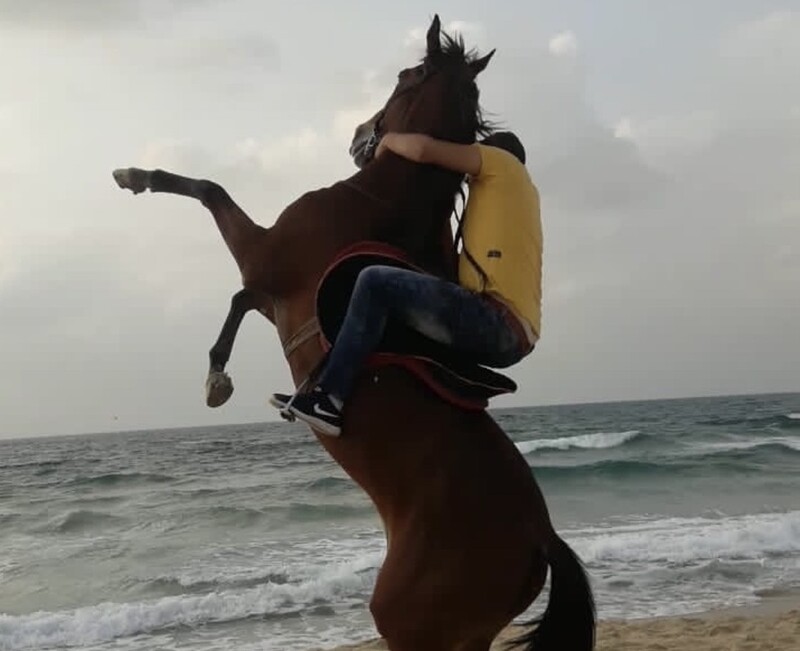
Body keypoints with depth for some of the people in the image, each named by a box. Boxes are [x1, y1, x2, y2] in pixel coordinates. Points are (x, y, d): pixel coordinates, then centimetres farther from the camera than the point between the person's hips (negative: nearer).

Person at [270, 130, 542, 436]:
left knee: (375, 281, -12)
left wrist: (389, 141, 14)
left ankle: (328, 399, -17)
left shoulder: (501, 161, 9)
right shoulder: (522, 190, 32)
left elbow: (422, 148, -3)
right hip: (514, 334, 10)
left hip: (495, 323, -10)